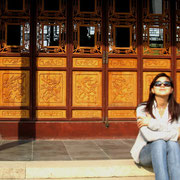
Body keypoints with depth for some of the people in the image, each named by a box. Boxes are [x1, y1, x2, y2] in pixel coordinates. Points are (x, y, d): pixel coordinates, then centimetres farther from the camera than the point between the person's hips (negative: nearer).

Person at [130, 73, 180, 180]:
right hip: (145, 152, -2)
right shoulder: (143, 109, -7)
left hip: (169, 151, 2)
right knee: (159, 143, -33)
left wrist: (151, 123, -17)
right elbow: (148, 136, -19)